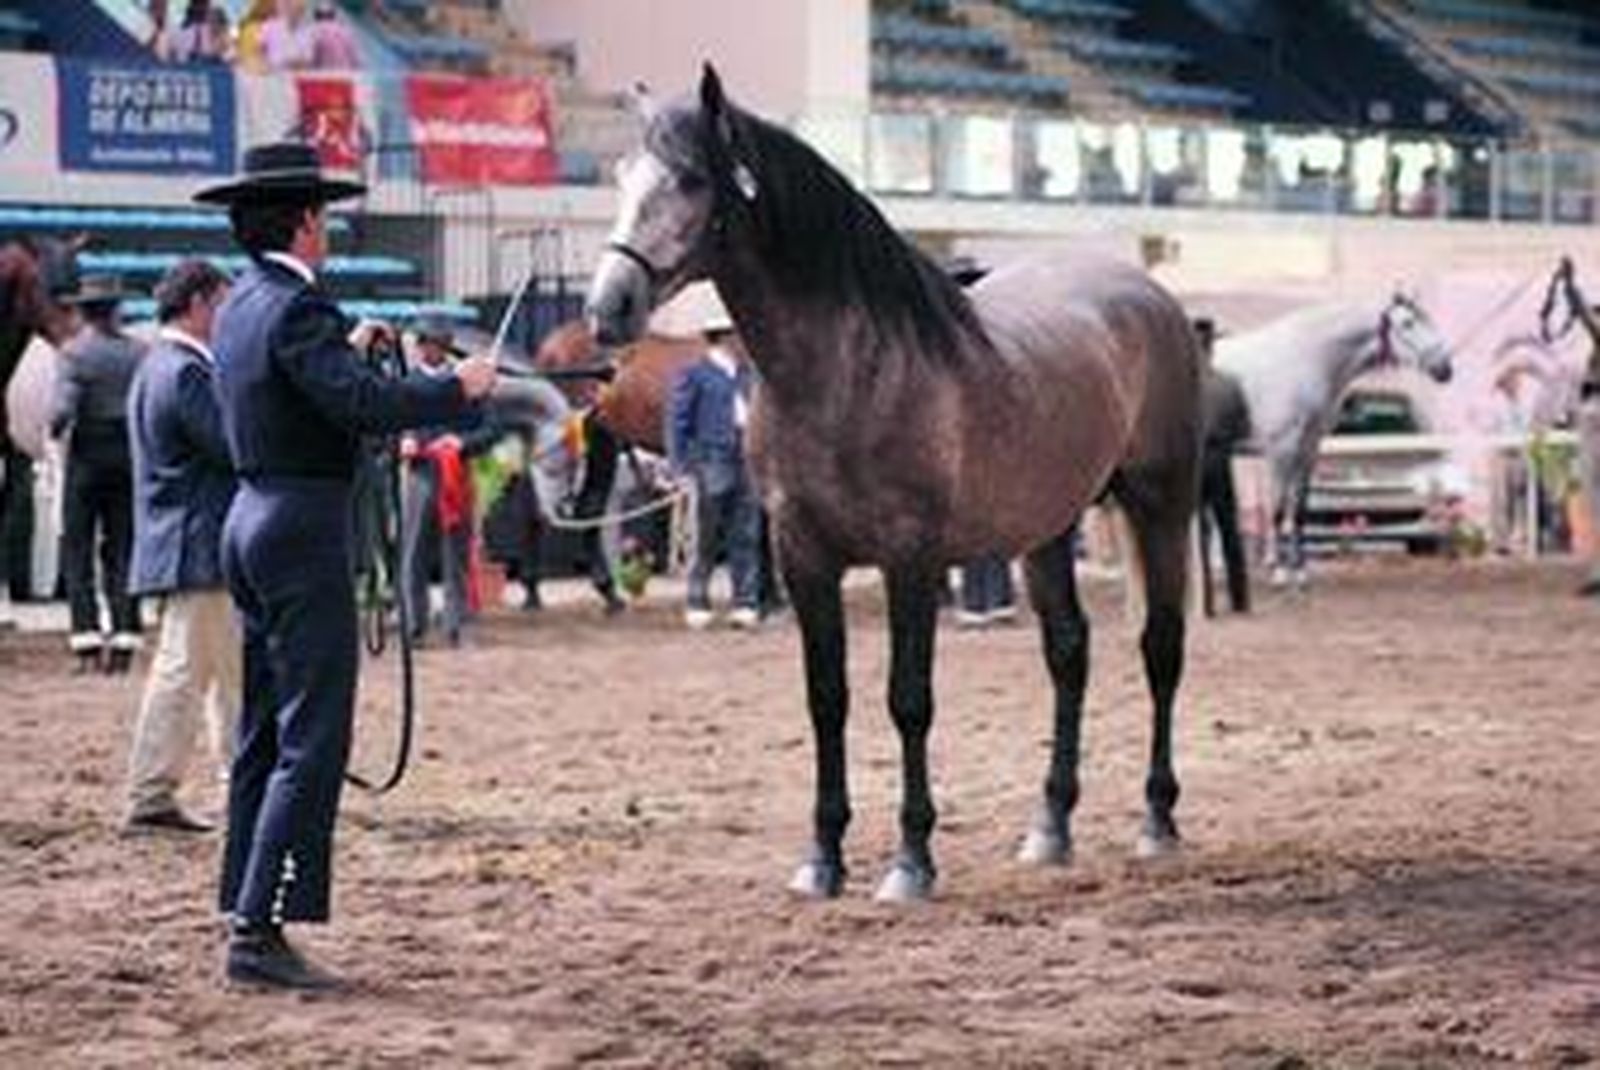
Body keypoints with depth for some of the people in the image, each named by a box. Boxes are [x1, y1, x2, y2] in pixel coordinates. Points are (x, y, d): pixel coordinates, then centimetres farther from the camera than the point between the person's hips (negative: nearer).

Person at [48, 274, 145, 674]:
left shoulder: (76, 352, -10)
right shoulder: (139, 353, 0)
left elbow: (64, 409, -18)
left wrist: (54, 430, 1)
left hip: (87, 458, -3)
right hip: (129, 458, 3)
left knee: (77, 551, 4)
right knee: (122, 551, 9)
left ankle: (87, 642, -3)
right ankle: (124, 643, 6)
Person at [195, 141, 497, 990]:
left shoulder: (239, 306, 11)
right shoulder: (296, 310, -17)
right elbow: (364, 404, -28)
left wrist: (345, 349, 28)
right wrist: (457, 389, -16)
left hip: (252, 518, 10)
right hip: (303, 532, -10)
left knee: (264, 737, 15)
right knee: (311, 740, -8)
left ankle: (246, 918, 18)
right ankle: (259, 927, -11)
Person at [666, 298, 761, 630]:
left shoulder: (747, 374, 14)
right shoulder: (694, 375, -2)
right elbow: (677, 423, -4)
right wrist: (683, 467, -10)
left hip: (746, 466, 5)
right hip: (713, 465, -5)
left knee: (747, 538, 3)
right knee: (707, 541, 0)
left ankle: (745, 605, 7)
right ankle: (697, 605, 7)